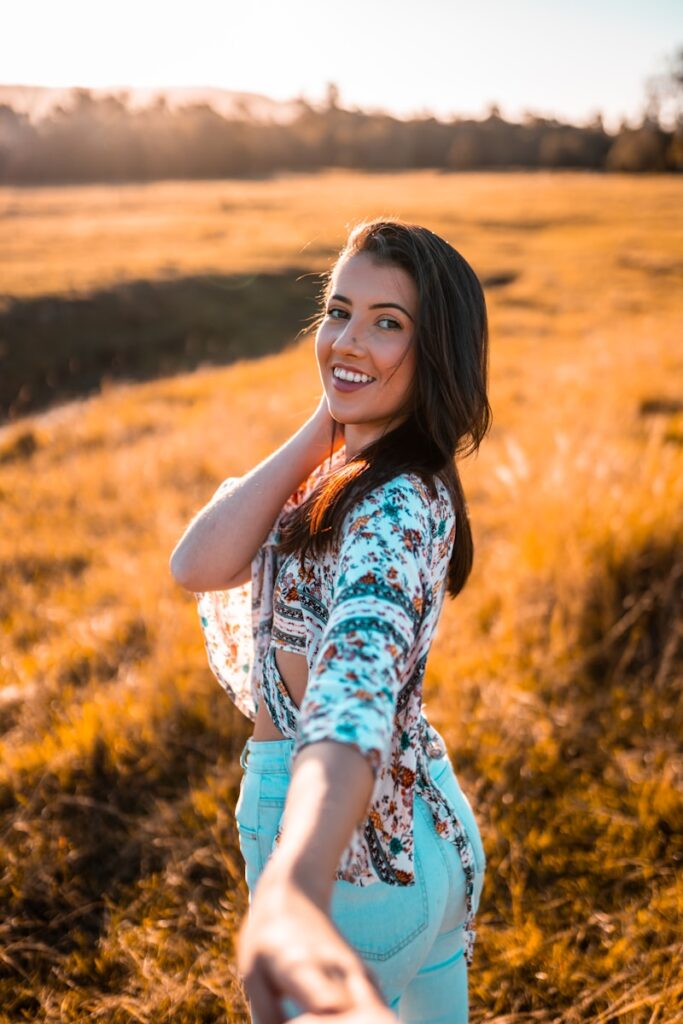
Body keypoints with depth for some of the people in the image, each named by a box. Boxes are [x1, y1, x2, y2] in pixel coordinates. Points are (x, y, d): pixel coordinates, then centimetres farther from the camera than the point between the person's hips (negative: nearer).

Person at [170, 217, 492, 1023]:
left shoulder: (397, 509, -26)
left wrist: (293, 886, -62)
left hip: (352, 858, -8)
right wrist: (321, 428, -15)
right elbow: (198, 567, -12)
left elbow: (359, 676, -46)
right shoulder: (349, 470, 1)